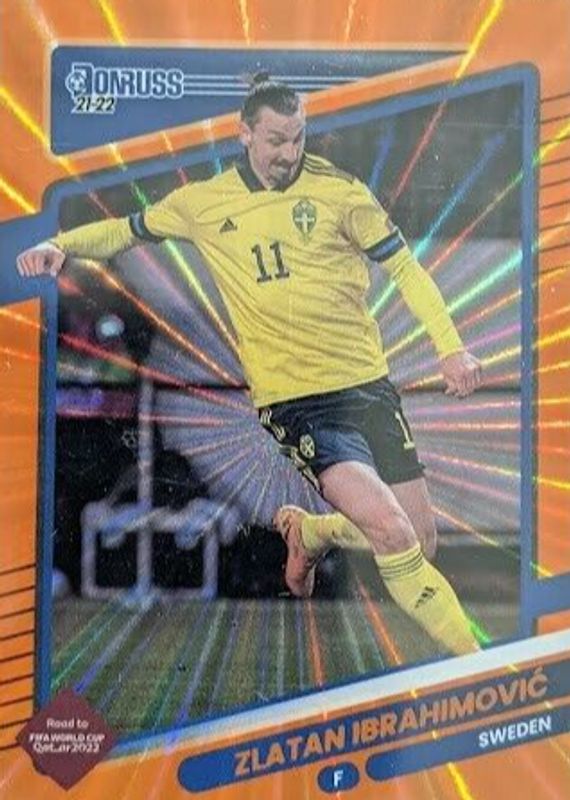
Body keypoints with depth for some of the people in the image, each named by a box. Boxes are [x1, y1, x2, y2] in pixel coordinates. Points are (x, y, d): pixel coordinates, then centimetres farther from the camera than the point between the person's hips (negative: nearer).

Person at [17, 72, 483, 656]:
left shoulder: (339, 192, 2)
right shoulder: (204, 203, 5)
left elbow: (404, 267, 8)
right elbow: (128, 230, 19)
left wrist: (449, 346, -1)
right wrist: (59, 245, 2)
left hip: (368, 384, 3)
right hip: (291, 400, -2)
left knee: (420, 544, 5)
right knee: (390, 530, -21)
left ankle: (307, 532, 32)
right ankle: (473, 657, 2)